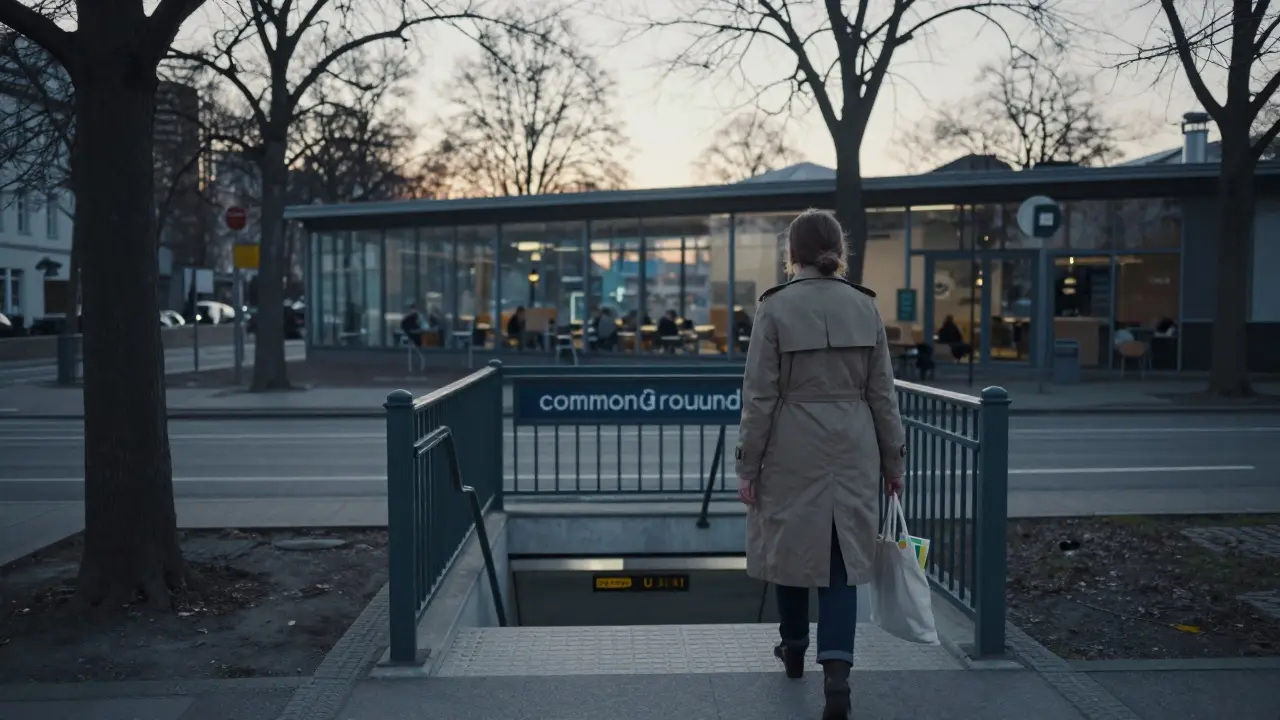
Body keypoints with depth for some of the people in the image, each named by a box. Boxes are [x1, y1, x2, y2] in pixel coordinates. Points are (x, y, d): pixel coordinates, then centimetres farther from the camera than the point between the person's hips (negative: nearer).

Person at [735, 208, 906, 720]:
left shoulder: (775, 308, -8)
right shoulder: (863, 306, 2)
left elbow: (760, 396, -9)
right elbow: (882, 393, 4)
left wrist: (747, 467, -3)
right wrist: (893, 459, 12)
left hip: (792, 448, -2)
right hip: (852, 447, 2)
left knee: (790, 544, 17)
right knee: (843, 556, 5)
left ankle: (794, 649, 36)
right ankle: (836, 669, -9)